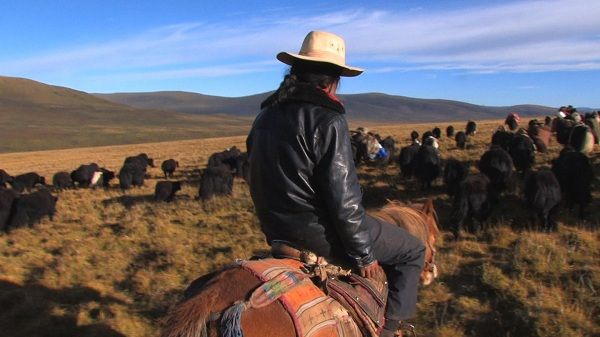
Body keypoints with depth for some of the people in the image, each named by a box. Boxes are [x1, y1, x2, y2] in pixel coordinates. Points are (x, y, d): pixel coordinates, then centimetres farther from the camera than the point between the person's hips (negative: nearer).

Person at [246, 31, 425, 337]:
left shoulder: (265, 115, 6)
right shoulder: (327, 119, -20)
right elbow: (343, 198, -21)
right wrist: (364, 255, -9)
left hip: (276, 231, 9)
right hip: (317, 233, -9)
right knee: (412, 250, 10)